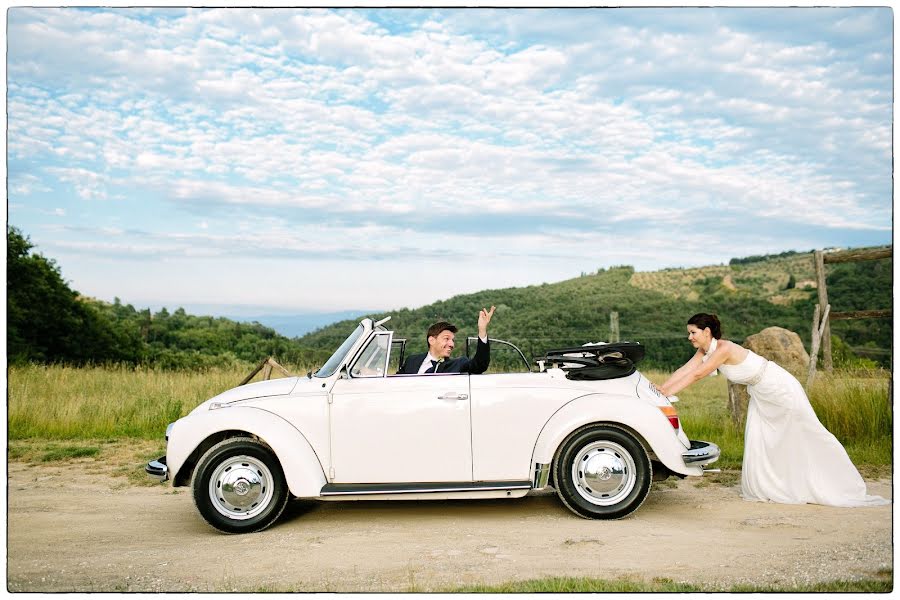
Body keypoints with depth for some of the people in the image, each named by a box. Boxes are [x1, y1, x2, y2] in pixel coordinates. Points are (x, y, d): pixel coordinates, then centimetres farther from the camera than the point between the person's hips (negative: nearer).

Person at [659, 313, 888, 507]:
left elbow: (696, 375, -36)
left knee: (808, 437, 5)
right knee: (757, 439, 4)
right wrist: (658, 390, -19)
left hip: (781, 389, -8)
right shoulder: (705, 350, -6)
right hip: (760, 394, 8)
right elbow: (683, 371, -10)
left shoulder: (724, 349, -31)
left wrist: (665, 394, -36)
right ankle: (765, 488, 14)